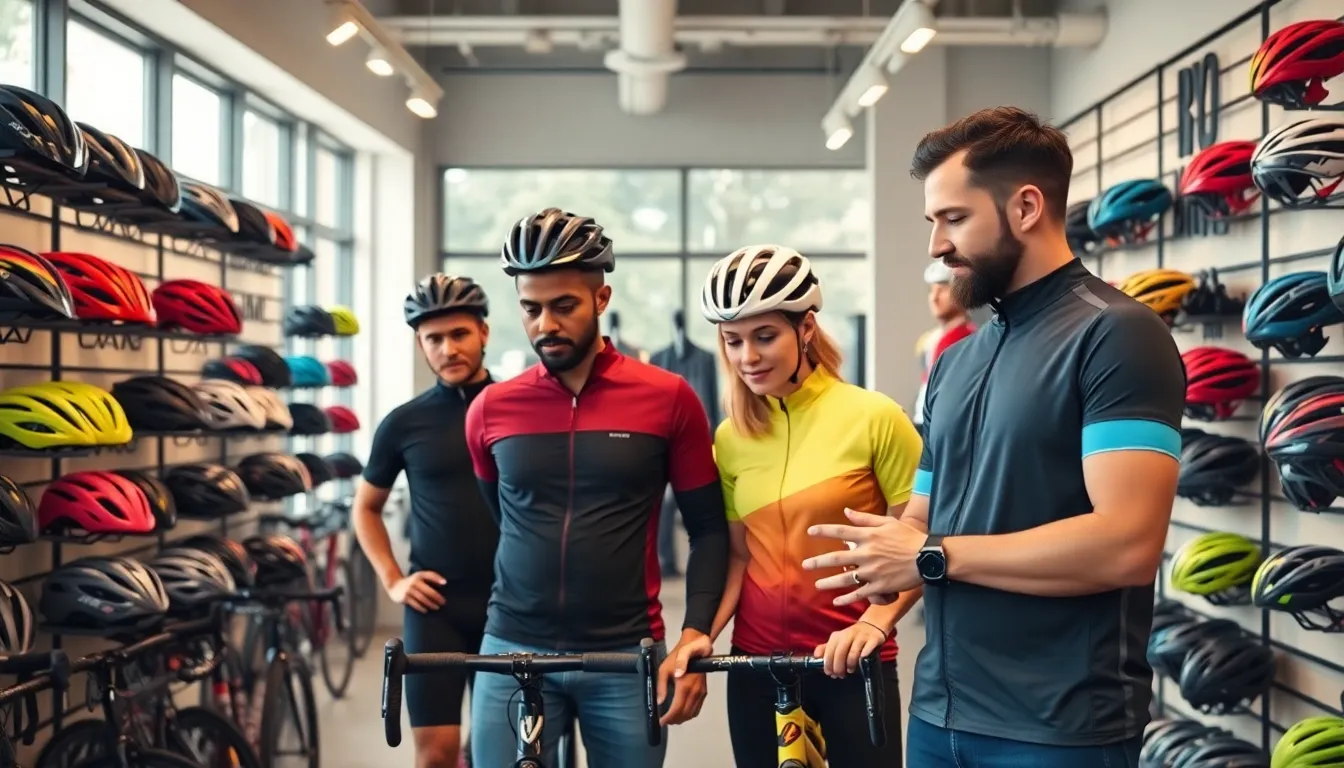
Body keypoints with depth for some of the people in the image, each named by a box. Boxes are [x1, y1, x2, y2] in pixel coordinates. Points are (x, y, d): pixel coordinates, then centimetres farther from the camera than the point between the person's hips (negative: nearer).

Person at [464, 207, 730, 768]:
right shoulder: (490, 410, 3)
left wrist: (695, 636, -7)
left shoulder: (667, 398, -2)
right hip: (512, 652, 1)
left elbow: (708, 529, 2)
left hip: (627, 657, -1)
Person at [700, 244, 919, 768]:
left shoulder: (873, 417, -10)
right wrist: (700, 635, -6)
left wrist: (874, 623, -20)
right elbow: (738, 556, 7)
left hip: (851, 662, -3)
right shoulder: (730, 437, 2)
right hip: (756, 661, 4)